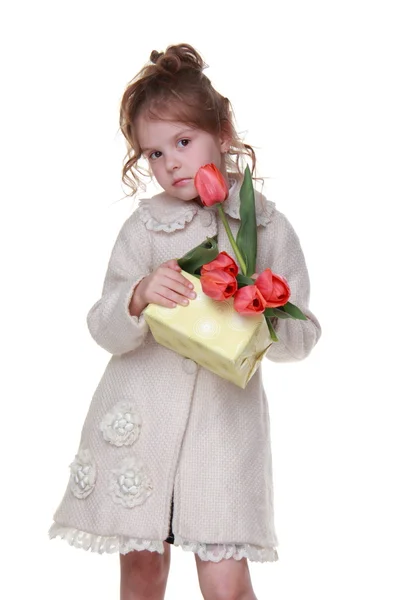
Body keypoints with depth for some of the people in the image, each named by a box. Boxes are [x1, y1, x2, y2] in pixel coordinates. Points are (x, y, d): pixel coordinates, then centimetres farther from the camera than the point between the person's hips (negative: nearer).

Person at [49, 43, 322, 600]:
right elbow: (105, 331, 0)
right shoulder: (144, 225, 2)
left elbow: (303, 335, 4)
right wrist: (139, 297, -21)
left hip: (225, 420, -1)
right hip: (142, 419, 1)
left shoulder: (267, 225, 2)